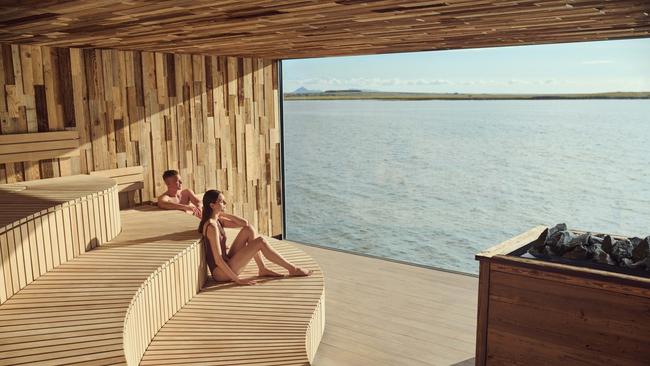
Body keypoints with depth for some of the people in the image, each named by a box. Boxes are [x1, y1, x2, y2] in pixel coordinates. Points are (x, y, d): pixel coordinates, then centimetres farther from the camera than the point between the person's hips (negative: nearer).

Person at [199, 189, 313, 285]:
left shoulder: (218, 220, 7)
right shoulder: (212, 226, -22)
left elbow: (244, 223, 10)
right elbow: (218, 260, -25)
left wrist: (223, 214, 2)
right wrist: (237, 280, -23)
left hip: (226, 264, 10)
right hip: (221, 273, -10)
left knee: (248, 229, 5)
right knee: (261, 242, -13)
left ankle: (262, 269, 5)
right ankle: (293, 269, -2)